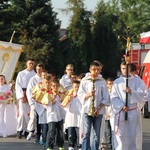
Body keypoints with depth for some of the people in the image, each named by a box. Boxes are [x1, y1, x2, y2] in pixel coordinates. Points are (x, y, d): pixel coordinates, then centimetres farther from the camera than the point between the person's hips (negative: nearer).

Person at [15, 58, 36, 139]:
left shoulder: (35, 75, 6)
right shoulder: (21, 74, 6)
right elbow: (18, 86, 2)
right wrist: (21, 96, -8)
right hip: (23, 96, -1)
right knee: (22, 113, -11)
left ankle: (28, 130, 4)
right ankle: (20, 130, -1)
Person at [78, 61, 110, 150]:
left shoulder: (102, 82, 1)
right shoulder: (84, 81, 2)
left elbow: (106, 98, 1)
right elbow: (80, 95, 2)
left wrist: (99, 108, -9)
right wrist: (88, 95, -17)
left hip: (99, 111, 0)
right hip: (87, 110, 0)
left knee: (96, 134, 4)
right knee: (86, 133, -4)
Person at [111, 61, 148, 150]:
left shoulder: (137, 81, 4)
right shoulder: (117, 82, 6)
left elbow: (144, 94, -3)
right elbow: (114, 98, 1)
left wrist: (132, 92, -16)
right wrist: (122, 106, -13)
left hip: (133, 111, 0)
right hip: (120, 111, 0)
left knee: (133, 135, 4)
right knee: (120, 135, -4)